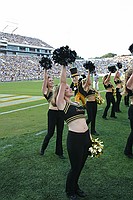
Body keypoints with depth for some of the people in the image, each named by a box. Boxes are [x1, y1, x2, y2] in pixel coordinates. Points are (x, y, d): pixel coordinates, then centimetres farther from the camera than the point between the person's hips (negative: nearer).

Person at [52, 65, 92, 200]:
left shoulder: (76, 104, 15)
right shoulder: (61, 104, -5)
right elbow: (62, 83, -12)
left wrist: (90, 138, 16)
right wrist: (63, 66, -10)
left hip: (86, 137, 7)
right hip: (74, 139, -7)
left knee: (80, 166, 20)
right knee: (75, 167, 8)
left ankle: (75, 186, 43)